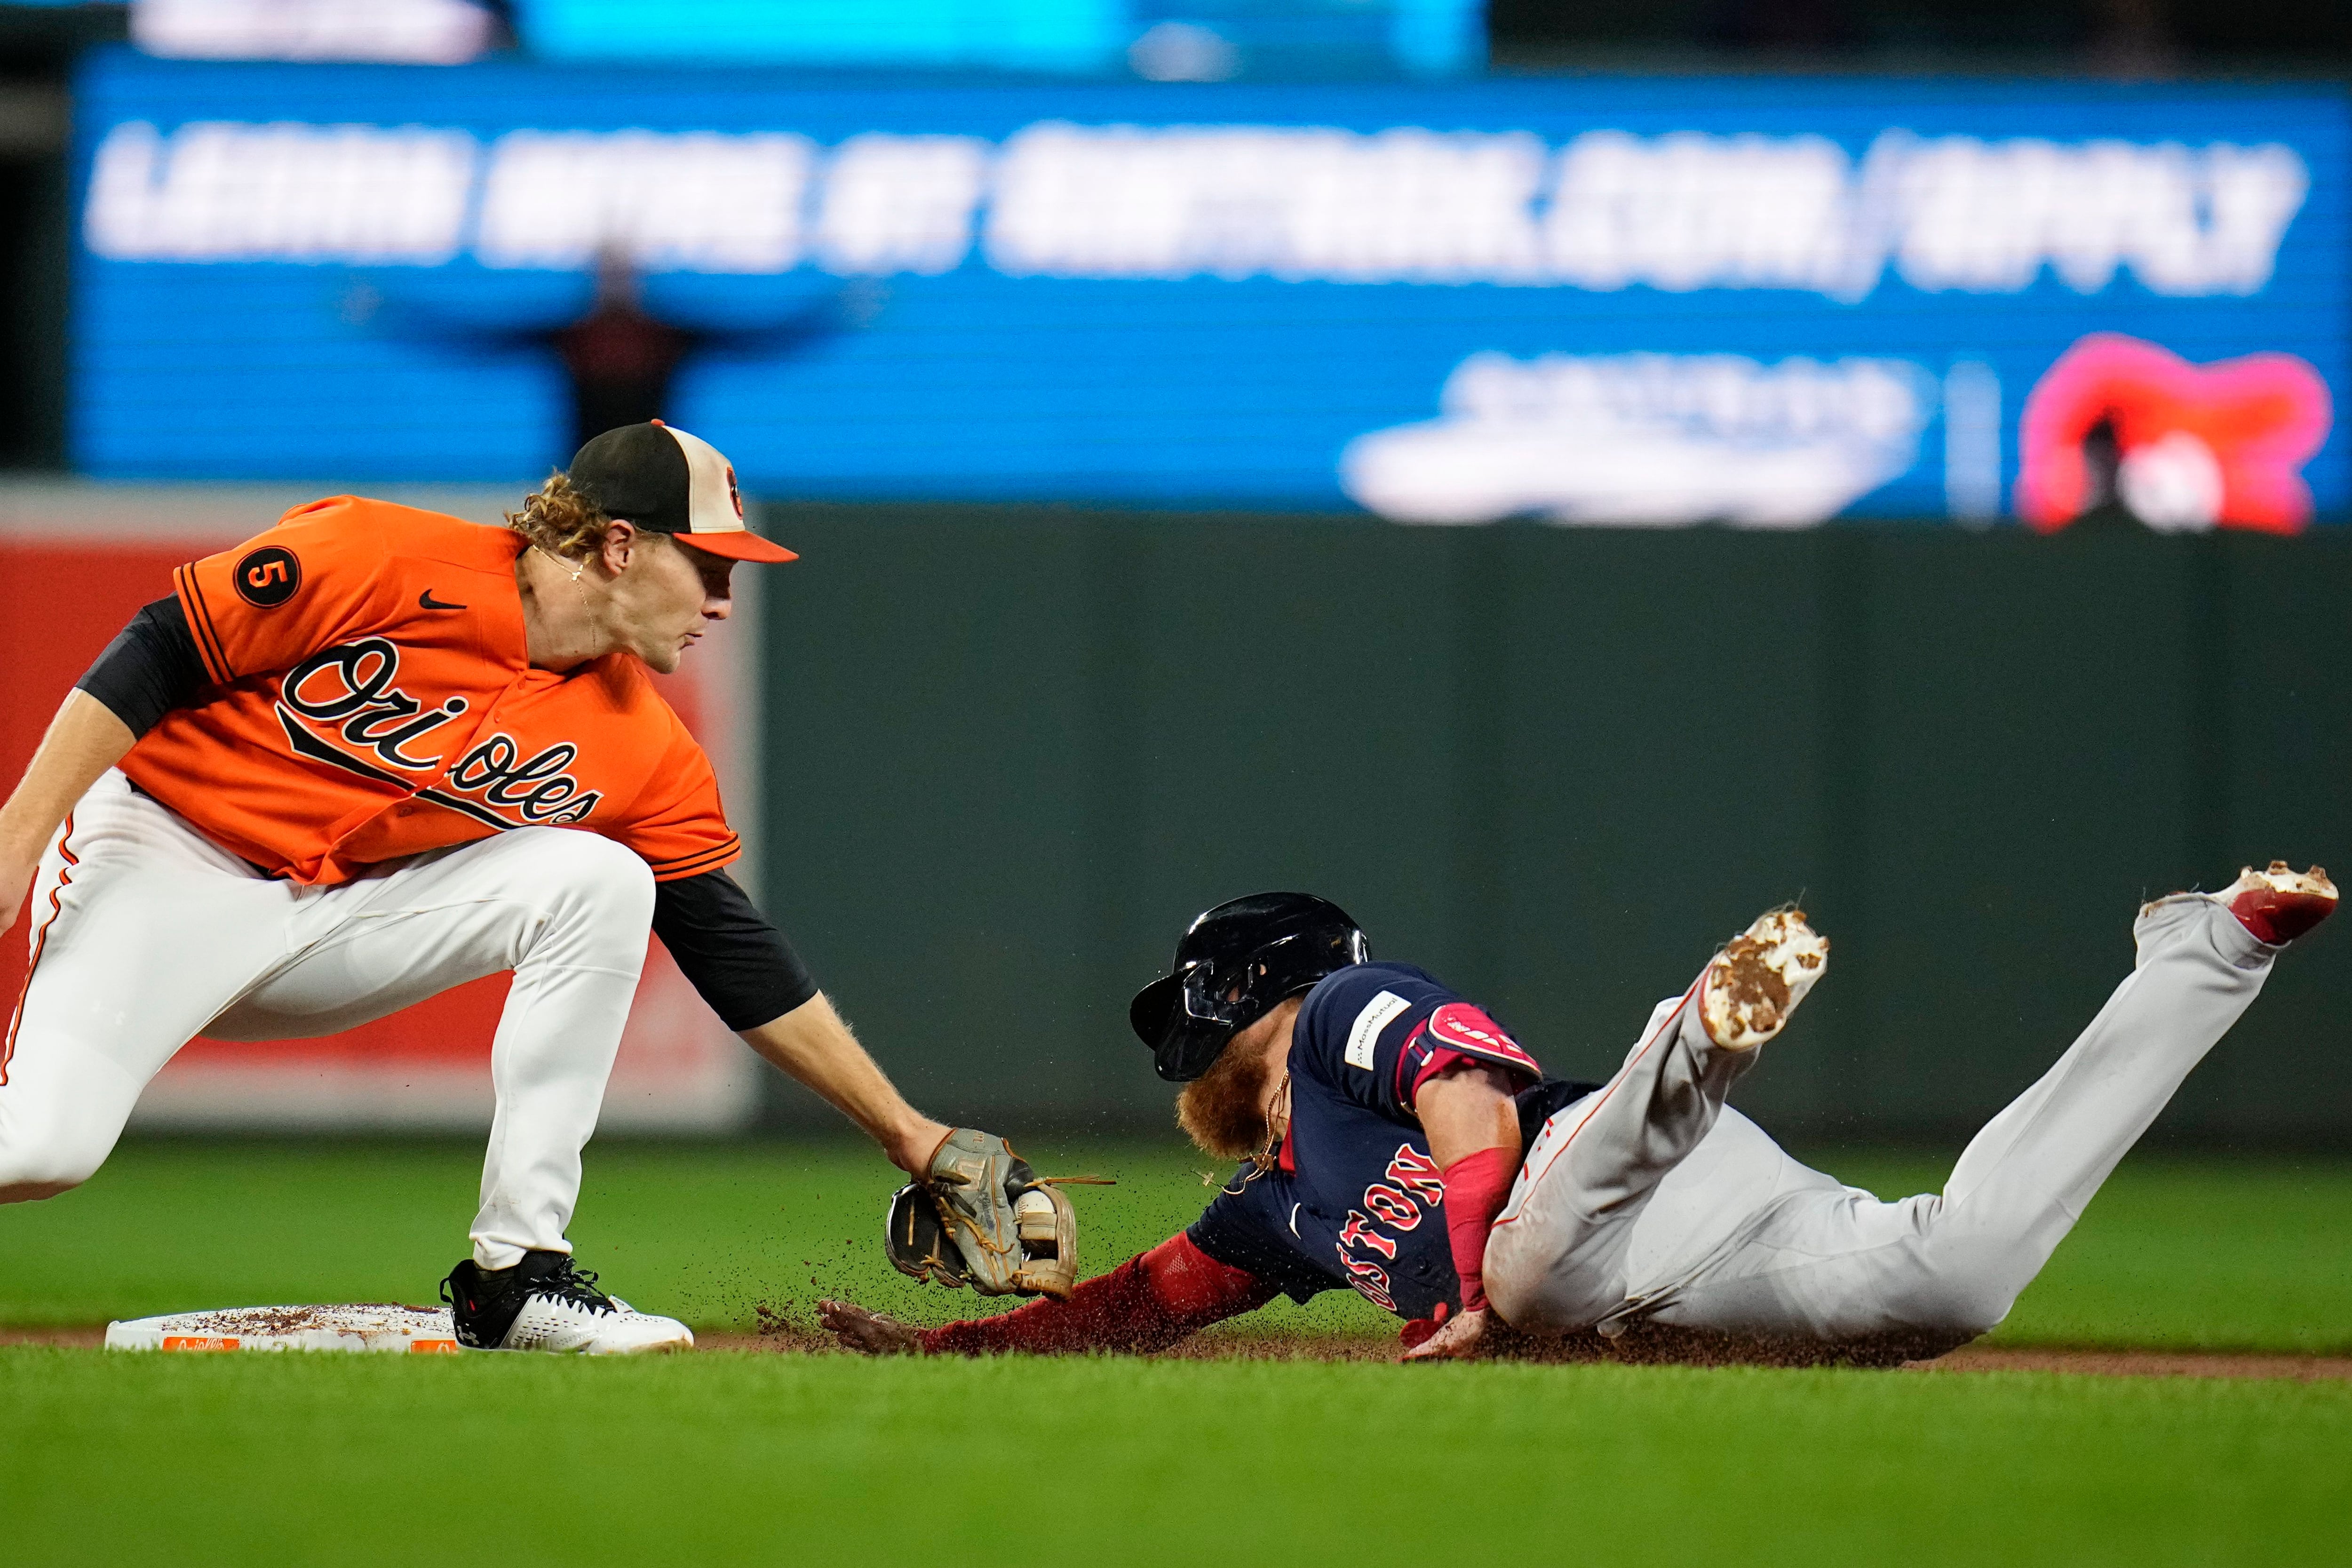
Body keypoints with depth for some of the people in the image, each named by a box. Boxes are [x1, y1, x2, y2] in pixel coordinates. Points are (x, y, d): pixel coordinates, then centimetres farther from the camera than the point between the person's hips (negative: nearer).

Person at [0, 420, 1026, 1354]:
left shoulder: (643, 751, -2)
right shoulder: (384, 562, -19)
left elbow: (739, 961, 5)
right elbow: (156, 656, -16)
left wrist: (911, 1137, 3)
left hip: (349, 914, 6)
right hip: (158, 853, -6)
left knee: (600, 882, -15)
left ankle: (517, 1272, -12)